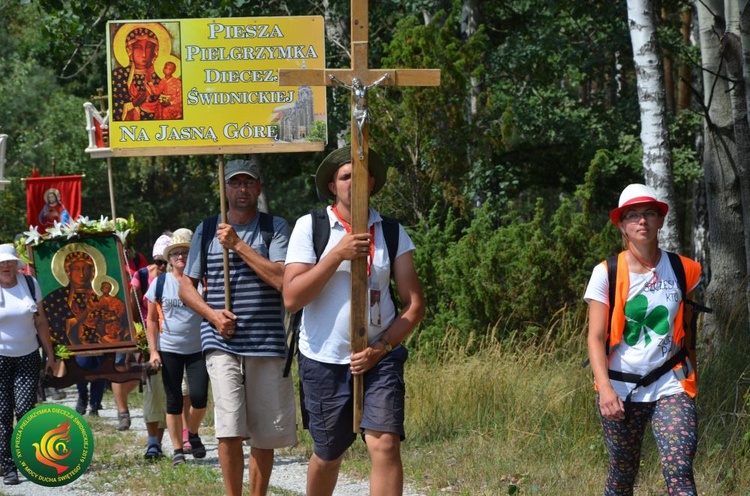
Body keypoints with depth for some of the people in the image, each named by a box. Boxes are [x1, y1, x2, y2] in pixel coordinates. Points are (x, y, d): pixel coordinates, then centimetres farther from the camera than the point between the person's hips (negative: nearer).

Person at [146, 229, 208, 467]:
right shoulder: (161, 283, 2)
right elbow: (152, 319, 5)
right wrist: (153, 351, -2)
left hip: (198, 349, 0)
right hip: (169, 350, 0)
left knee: (199, 396, -10)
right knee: (174, 401, 4)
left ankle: (193, 433, 18)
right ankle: (177, 449, 13)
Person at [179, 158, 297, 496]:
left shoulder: (275, 228, 5)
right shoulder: (206, 230, 10)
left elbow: (282, 279, -10)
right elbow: (186, 286, 13)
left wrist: (238, 244, -12)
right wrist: (212, 314, -5)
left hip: (267, 342, 0)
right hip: (222, 342, 0)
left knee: (265, 433, 5)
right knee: (230, 430, -13)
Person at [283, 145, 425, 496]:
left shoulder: (392, 233, 4)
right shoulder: (310, 227, -2)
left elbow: (414, 305, 2)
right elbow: (292, 298, -11)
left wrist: (380, 348, -11)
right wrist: (337, 254, -19)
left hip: (380, 359, 0)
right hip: (324, 361, 0)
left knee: (385, 445, -16)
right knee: (327, 455, 12)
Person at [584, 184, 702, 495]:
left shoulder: (683, 270, 3)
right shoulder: (606, 273, -4)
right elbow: (595, 337, -9)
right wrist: (605, 387, -22)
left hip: (671, 388, 0)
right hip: (621, 390, 0)